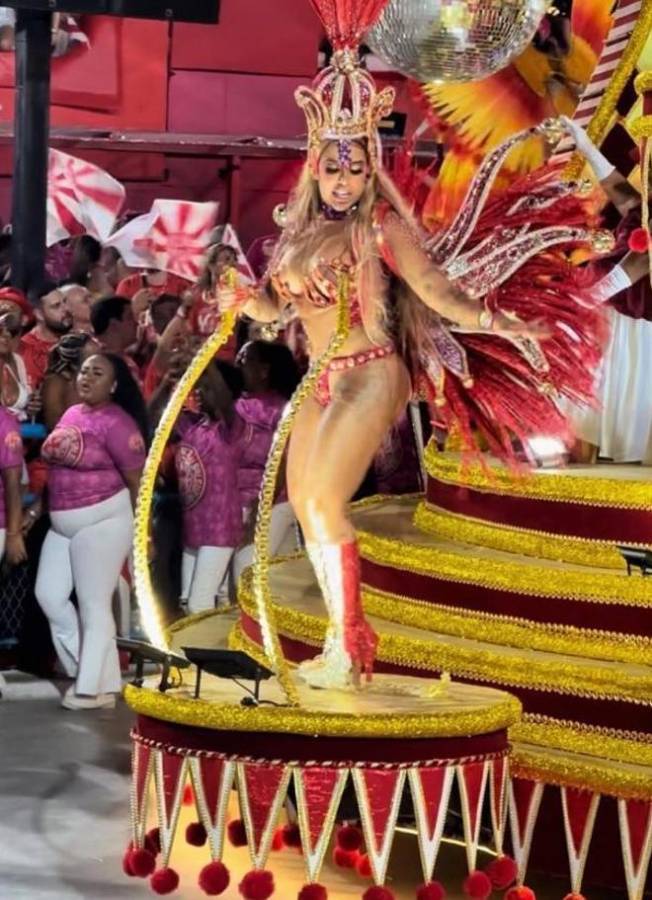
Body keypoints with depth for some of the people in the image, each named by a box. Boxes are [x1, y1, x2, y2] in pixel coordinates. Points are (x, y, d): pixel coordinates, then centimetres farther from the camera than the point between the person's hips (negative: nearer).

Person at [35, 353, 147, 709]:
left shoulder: (117, 423, -15)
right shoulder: (71, 414, 8)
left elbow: (137, 481, -12)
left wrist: (140, 534, -9)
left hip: (102, 521, -8)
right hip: (62, 523, 8)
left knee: (94, 605, -2)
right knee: (48, 594, 9)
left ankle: (95, 687, 8)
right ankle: (88, 667, 21)